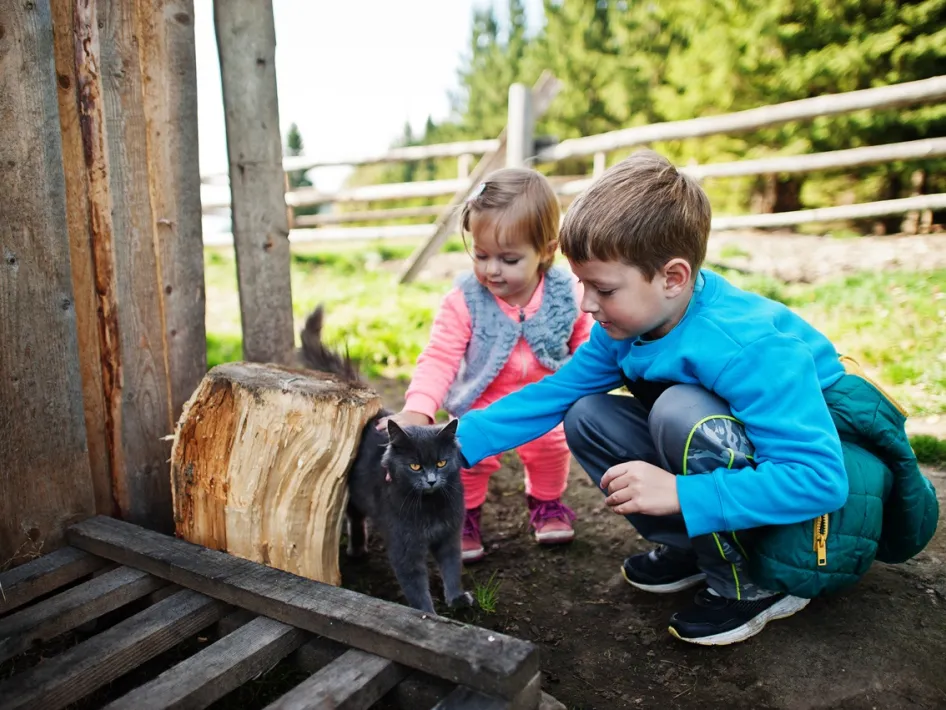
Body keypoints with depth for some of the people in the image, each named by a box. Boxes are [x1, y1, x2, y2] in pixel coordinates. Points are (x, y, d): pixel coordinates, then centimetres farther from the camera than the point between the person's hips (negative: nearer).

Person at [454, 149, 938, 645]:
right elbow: (555, 393, -2)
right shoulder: (626, 325, -9)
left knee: (681, 412, -34)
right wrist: (461, 439, -9)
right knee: (587, 417, -7)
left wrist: (680, 494, -40)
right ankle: (696, 549, 6)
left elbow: (819, 477, -35)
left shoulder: (745, 345, -32)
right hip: (747, 464, 7)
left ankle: (749, 585, -11)